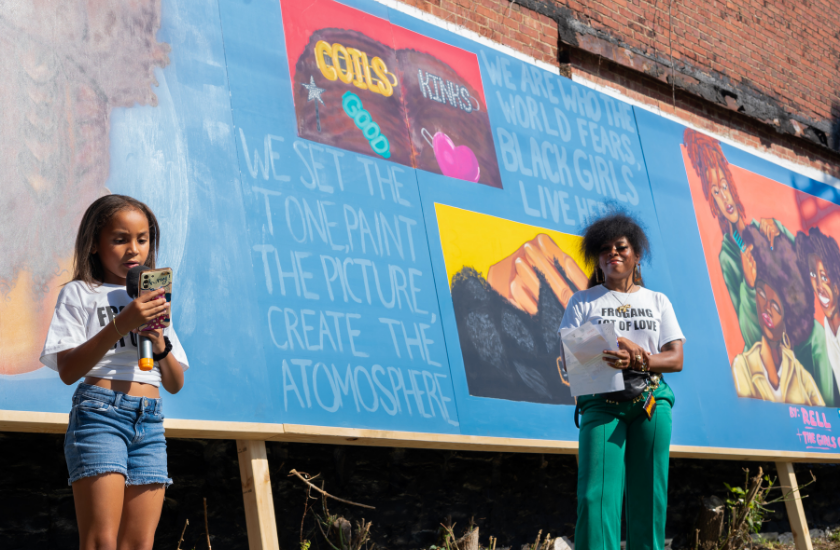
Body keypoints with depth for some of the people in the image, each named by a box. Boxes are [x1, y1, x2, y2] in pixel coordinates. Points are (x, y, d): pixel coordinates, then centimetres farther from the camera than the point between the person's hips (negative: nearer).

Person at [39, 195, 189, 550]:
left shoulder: (154, 301, 23)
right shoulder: (80, 294, 7)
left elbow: (175, 384, 17)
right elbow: (68, 371, -7)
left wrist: (159, 342, -2)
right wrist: (120, 325, -17)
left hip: (150, 420, 5)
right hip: (100, 412, -5)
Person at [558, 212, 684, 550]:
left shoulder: (658, 301, 17)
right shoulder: (583, 301, 13)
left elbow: (676, 358, 6)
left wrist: (637, 360, -14)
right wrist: (615, 350, -16)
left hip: (651, 400, 2)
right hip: (602, 401, -2)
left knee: (649, 492, -3)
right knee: (597, 493, -15)